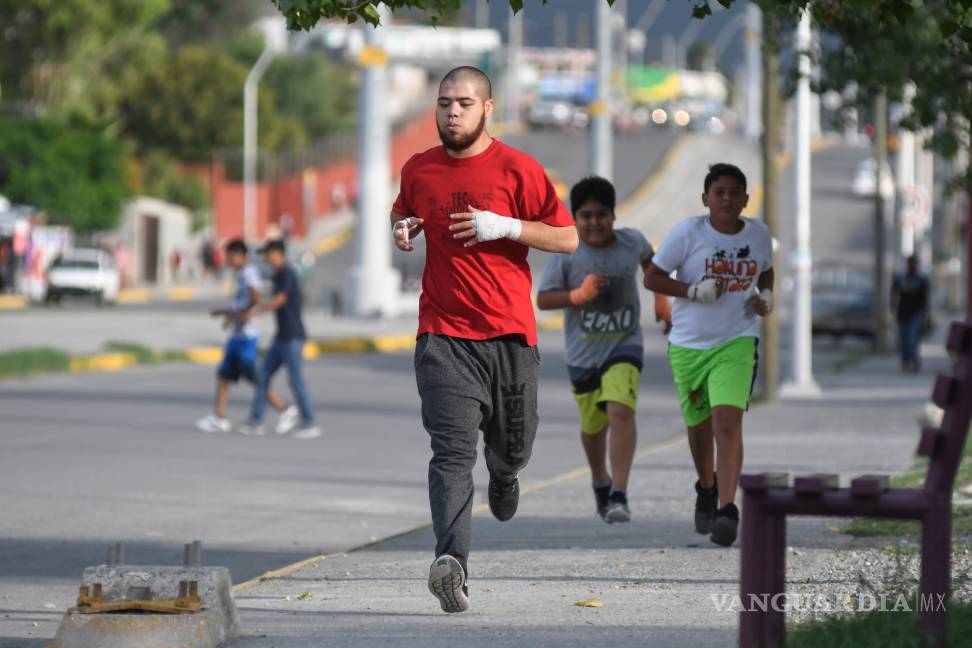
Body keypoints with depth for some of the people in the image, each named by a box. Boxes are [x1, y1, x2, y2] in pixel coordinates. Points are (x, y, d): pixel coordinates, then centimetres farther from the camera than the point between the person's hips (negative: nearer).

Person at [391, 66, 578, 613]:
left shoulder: (518, 169, -2)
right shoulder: (419, 170, 8)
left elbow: (568, 238, -1)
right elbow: (404, 214, 30)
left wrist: (506, 226, -15)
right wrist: (402, 230, 6)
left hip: (509, 332, 0)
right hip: (444, 335, 0)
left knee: (513, 445, 13)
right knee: (453, 452, -15)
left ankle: (505, 472, 52)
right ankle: (453, 565, -28)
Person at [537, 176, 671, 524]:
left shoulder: (630, 241, -6)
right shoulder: (566, 253, -12)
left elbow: (649, 258, 19)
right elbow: (543, 299, -11)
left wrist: (661, 299, 19)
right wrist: (578, 295, -26)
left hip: (625, 346, -1)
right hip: (583, 352, 1)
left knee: (621, 411, -23)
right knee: (592, 424, 16)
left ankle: (619, 496, -27)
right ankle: (600, 481, 46)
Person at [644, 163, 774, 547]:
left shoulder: (759, 235, 1)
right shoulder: (688, 233, -9)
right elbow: (652, 278, -5)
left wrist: (766, 296, 2)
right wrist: (693, 291, -19)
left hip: (736, 343, -1)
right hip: (688, 344, 1)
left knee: (728, 422, -20)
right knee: (699, 425, 16)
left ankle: (727, 509, -25)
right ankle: (707, 488, 45)